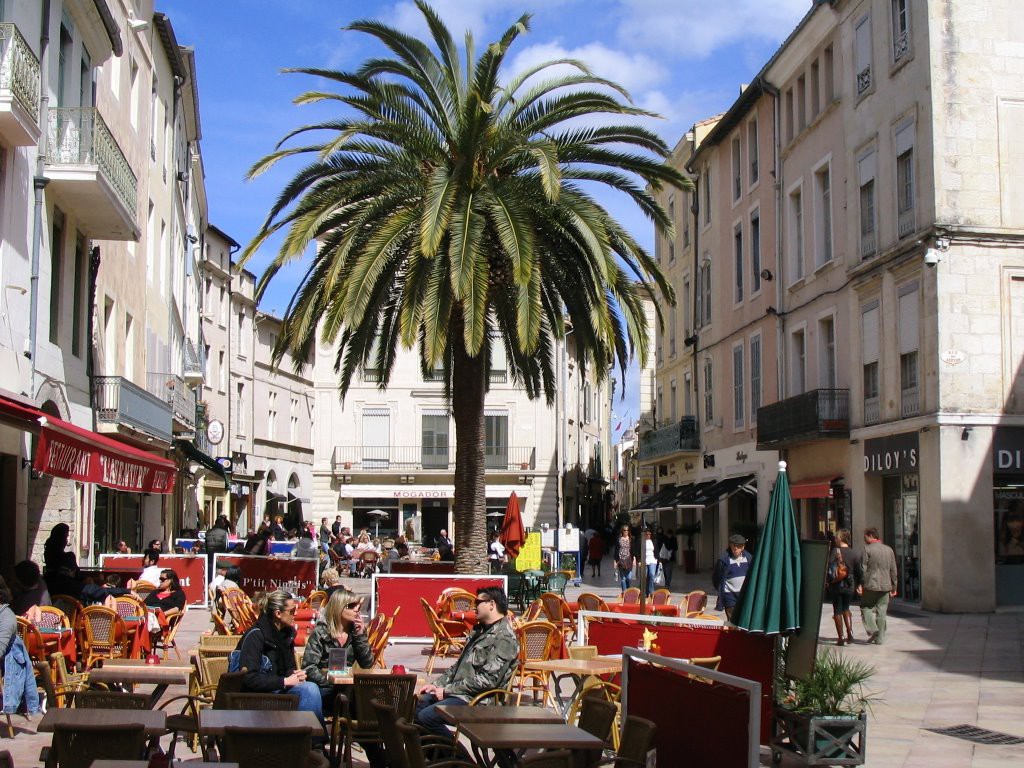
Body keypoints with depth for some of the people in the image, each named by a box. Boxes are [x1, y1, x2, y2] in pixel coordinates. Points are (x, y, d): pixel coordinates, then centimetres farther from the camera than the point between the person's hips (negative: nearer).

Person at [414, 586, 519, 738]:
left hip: (475, 698, -10)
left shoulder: (504, 638, -15)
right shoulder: (480, 630, 17)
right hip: (457, 691, 10)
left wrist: (447, 690, -17)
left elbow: (488, 680, -22)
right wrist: (437, 684, 7)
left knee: (426, 716, -22)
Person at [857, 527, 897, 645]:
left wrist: (859, 585, -7)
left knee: (866, 607, 9)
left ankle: (872, 630, -8)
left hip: (870, 585, -5)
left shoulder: (867, 549, -7)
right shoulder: (889, 550, 10)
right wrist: (893, 587, 16)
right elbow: (893, 570, 12)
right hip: (885, 585, 5)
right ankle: (880, 638, 9)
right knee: (881, 611, 8)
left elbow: (862, 569, -10)